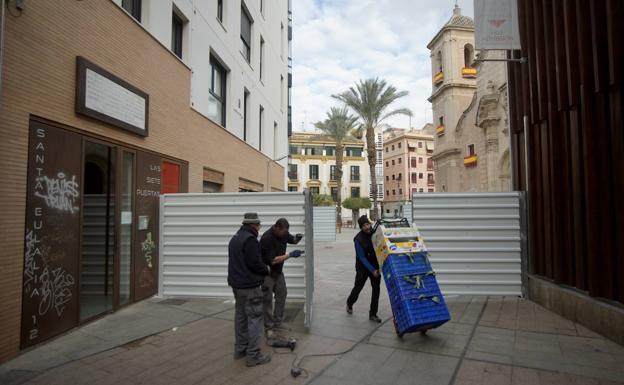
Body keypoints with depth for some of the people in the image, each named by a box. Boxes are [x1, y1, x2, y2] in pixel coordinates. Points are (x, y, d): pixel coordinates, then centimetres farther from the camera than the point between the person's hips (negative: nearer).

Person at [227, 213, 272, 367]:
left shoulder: (235, 238, 13)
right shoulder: (250, 239, -18)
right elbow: (255, 263, -24)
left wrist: (262, 268, 15)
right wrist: (266, 270, -5)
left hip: (237, 284, 10)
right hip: (250, 286, -10)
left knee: (241, 316, 17)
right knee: (254, 318, -3)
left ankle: (240, 349, 28)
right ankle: (253, 355, 2)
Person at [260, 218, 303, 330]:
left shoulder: (283, 233, -6)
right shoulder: (267, 238, -28)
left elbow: (293, 241, 12)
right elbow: (273, 260, -29)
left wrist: (298, 238, -12)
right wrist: (290, 255, -28)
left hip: (278, 271, 8)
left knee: (282, 294, 11)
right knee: (267, 299, 1)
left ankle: (278, 321, 24)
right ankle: (268, 325, 14)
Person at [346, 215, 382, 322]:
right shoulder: (358, 239, -21)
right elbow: (362, 257, -20)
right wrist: (372, 270, -25)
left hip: (375, 265, 3)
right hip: (363, 267, -3)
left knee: (376, 288, -1)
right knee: (358, 287, 10)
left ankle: (373, 314, 10)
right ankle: (350, 303, 40)